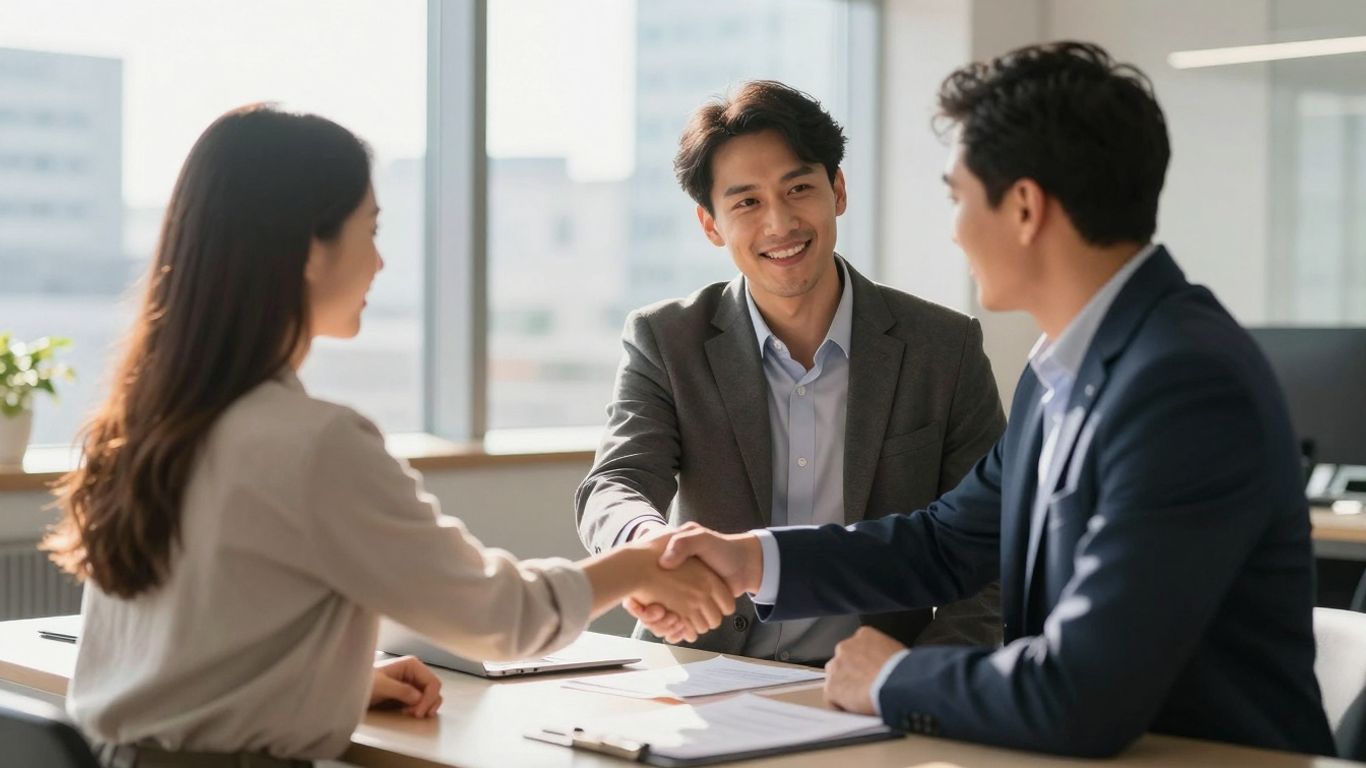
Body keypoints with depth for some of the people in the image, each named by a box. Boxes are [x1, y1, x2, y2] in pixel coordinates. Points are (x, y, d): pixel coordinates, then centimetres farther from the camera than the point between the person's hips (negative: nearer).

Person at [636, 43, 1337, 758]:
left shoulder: (1188, 385, -23)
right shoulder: (1059, 369, 5)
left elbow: (1079, 700, -27)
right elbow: (949, 542, 17)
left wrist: (892, 677, -10)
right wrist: (754, 559, 5)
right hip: (1097, 752, 7)